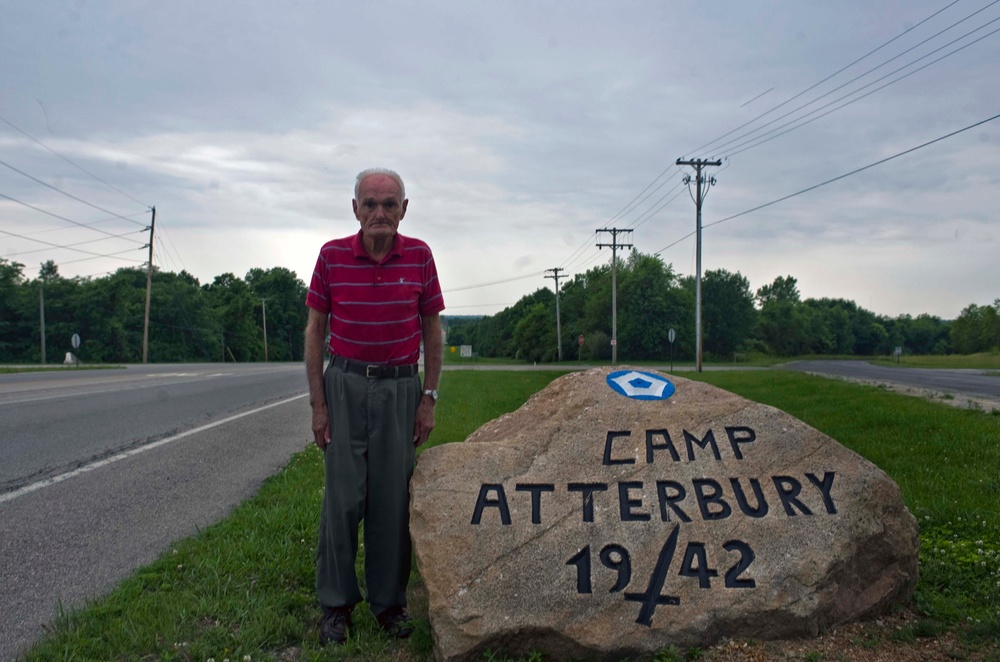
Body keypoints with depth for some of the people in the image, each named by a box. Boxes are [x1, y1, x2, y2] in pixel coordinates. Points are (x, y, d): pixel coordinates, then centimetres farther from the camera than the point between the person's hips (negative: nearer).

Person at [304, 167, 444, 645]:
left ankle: (389, 601, 18)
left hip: (401, 387, 1)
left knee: (393, 498, 4)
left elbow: (432, 329, 5)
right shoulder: (332, 255, -3)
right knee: (343, 496, 1)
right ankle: (336, 604, 15)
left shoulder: (419, 256, -2)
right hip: (345, 385, -1)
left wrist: (429, 398, 0)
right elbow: (314, 329, 2)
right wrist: (317, 403, -3)